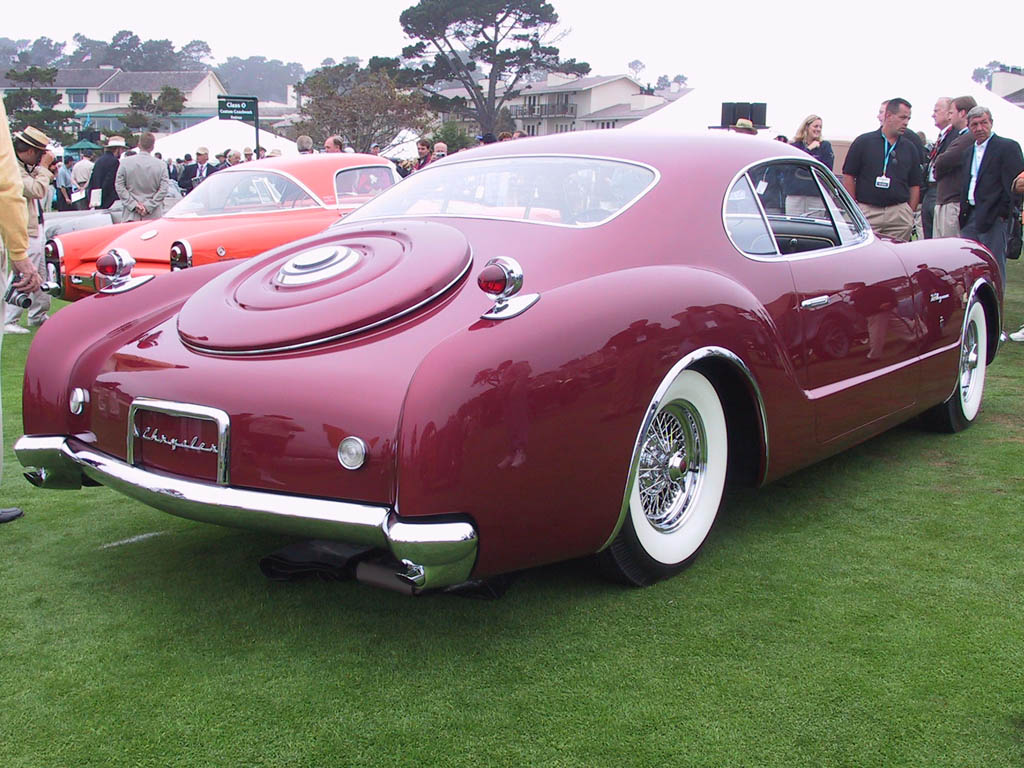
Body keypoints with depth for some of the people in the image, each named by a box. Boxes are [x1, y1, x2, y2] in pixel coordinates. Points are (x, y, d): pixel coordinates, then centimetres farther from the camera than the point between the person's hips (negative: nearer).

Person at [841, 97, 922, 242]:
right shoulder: (863, 142, 3)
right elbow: (848, 177, 2)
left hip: (899, 214, 3)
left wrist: (910, 213, 5)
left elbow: (915, 185, 15)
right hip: (867, 211, -3)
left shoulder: (910, 149, 13)